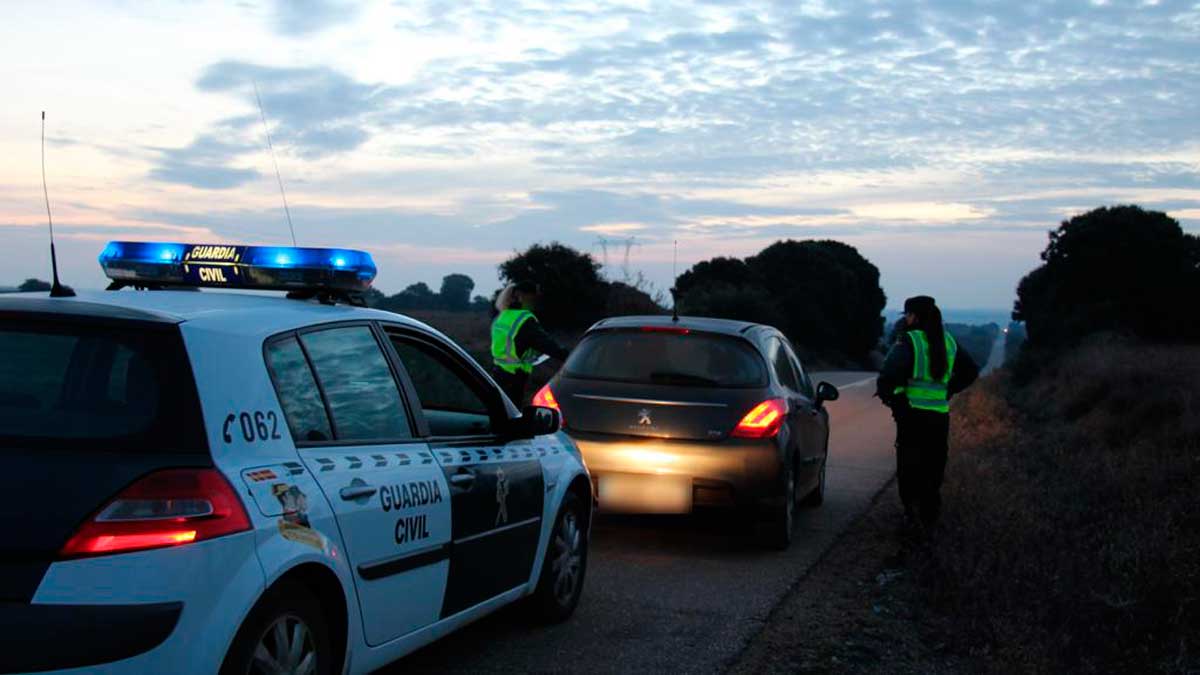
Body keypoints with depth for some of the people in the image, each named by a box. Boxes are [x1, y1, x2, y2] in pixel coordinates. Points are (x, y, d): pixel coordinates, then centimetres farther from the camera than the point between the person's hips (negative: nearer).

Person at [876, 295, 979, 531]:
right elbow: (971, 370, 17)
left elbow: (890, 373, -24)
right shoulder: (947, 342, 8)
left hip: (912, 414, -5)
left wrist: (886, 394, -7)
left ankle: (915, 515, 5)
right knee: (933, 468, 17)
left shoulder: (909, 341, -11)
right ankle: (930, 513, 24)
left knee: (909, 468, 6)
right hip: (940, 415, 5)